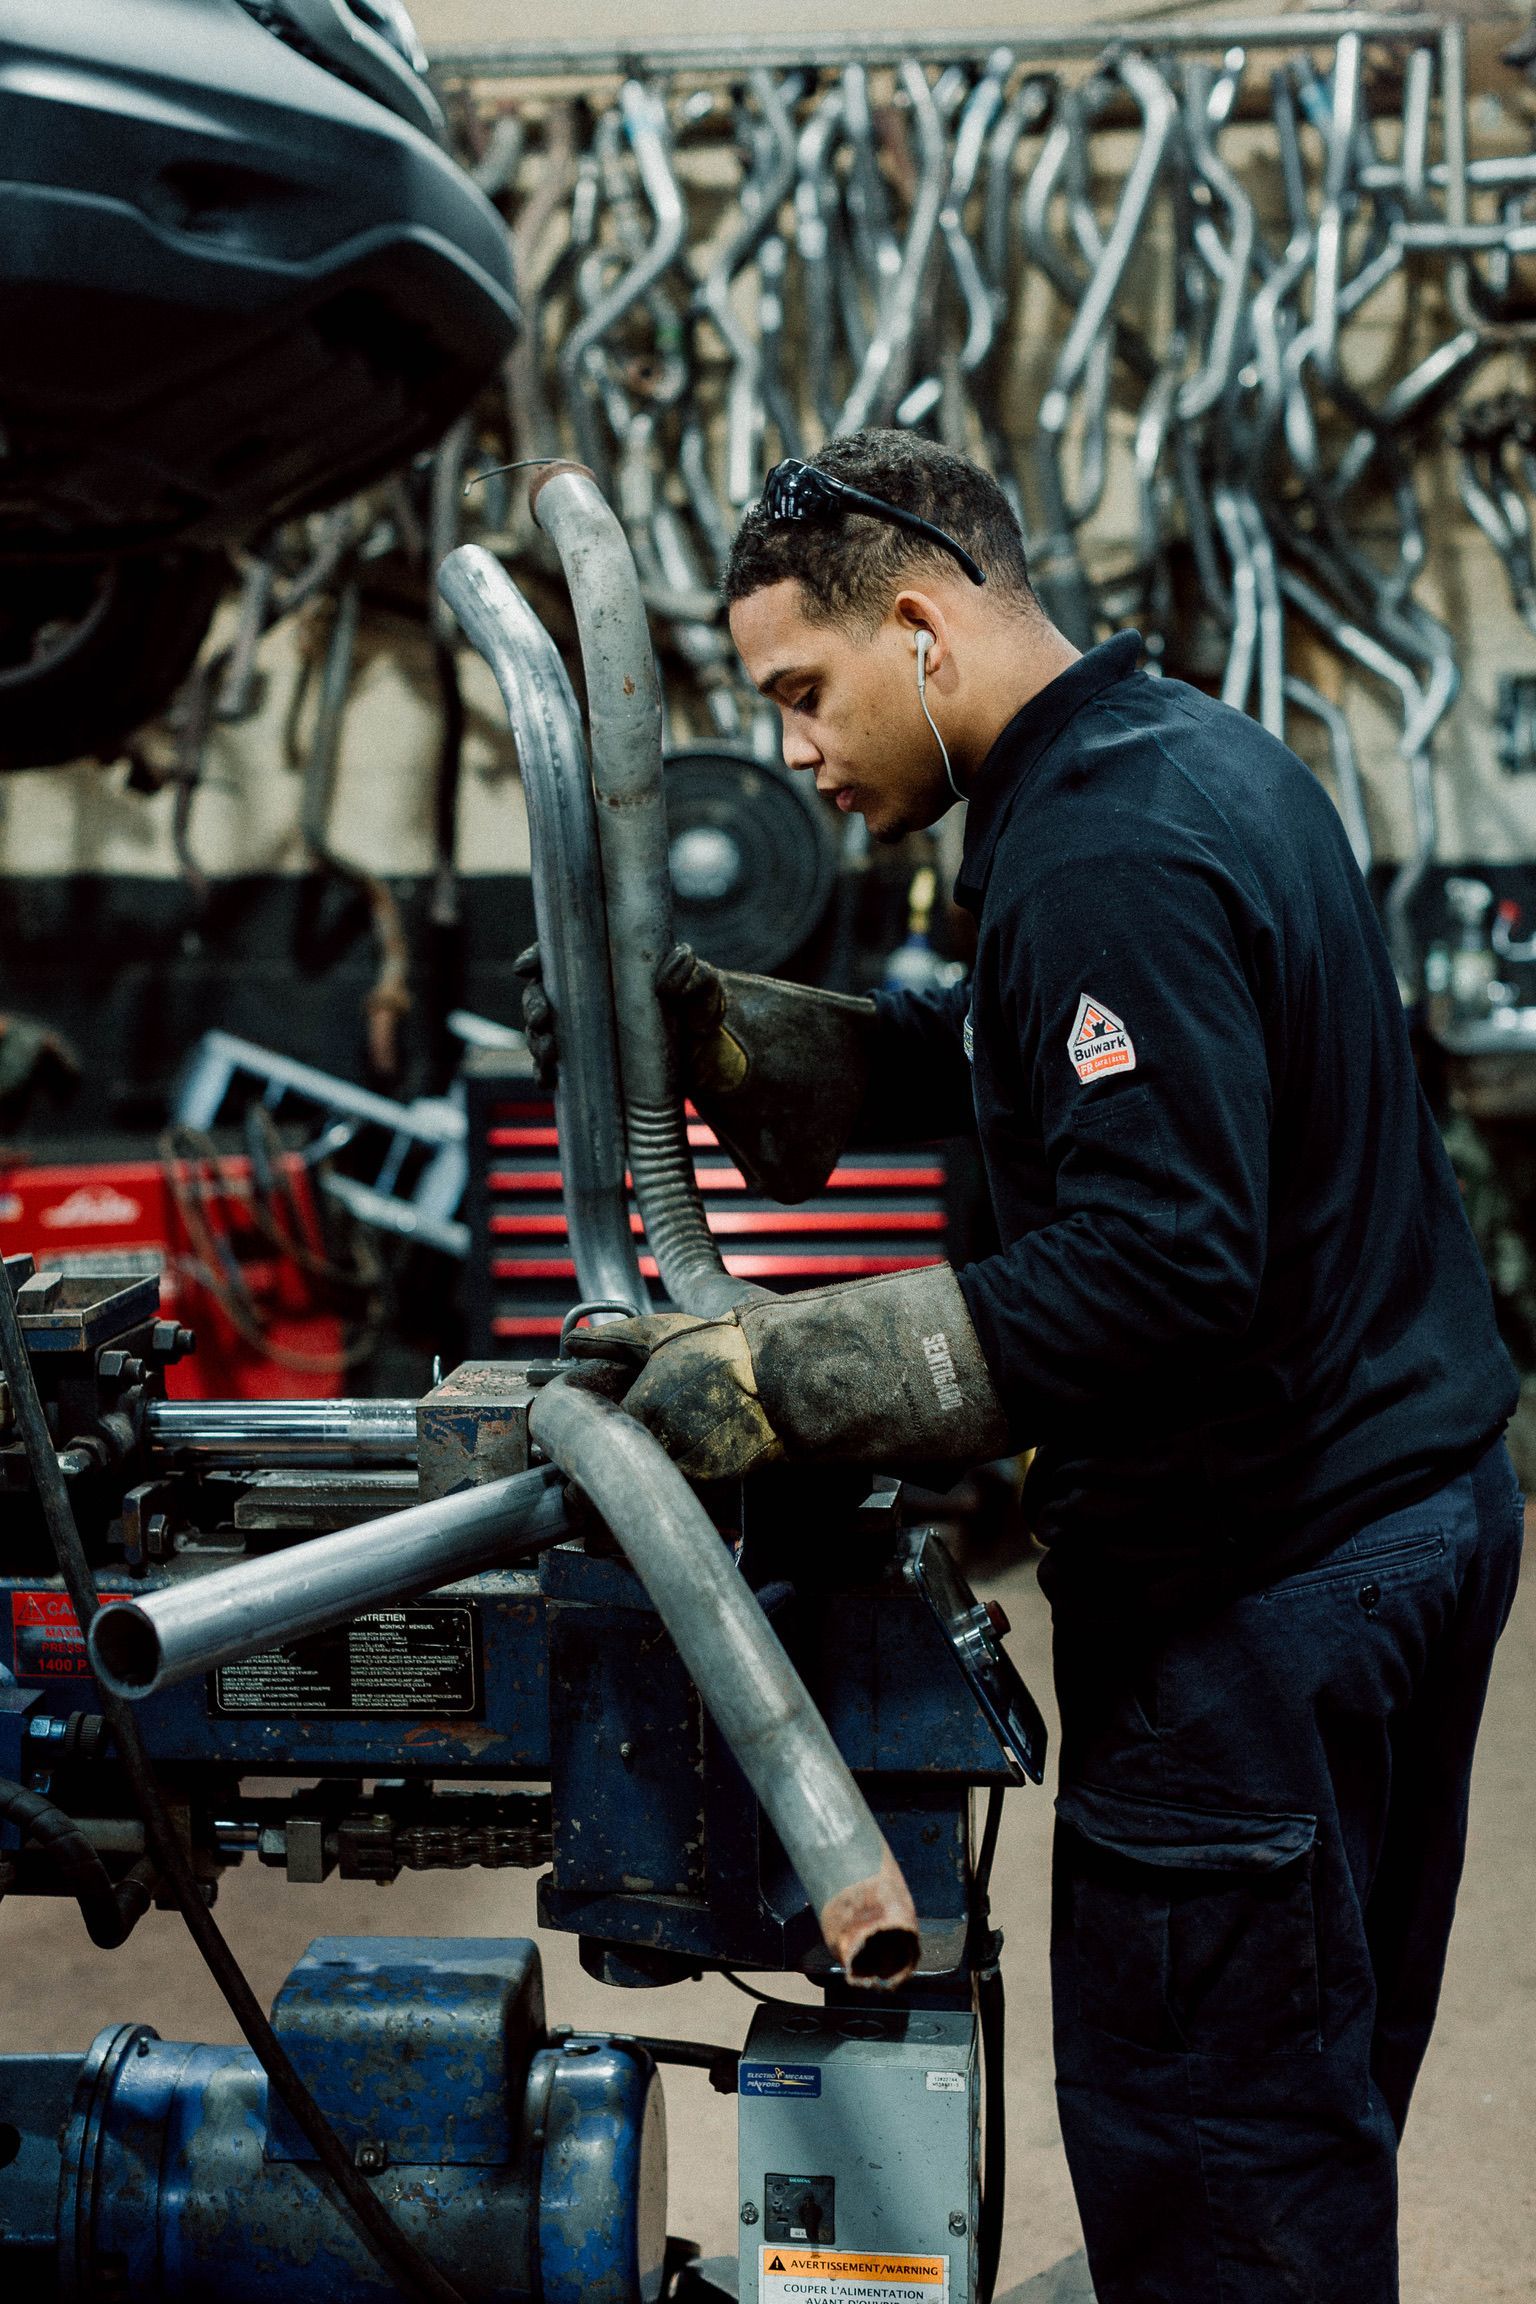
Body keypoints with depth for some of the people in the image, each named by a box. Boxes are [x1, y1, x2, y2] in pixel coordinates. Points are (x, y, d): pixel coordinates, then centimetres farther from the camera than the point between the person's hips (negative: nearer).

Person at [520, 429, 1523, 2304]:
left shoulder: (1105, 854, -21)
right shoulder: (1198, 755, 12)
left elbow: (1156, 1268, -29)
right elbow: (1001, 1069, 21)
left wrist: (770, 1381, -27)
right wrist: (705, 1028, 10)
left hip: (1260, 1587, -10)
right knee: (1315, 2107, 22)